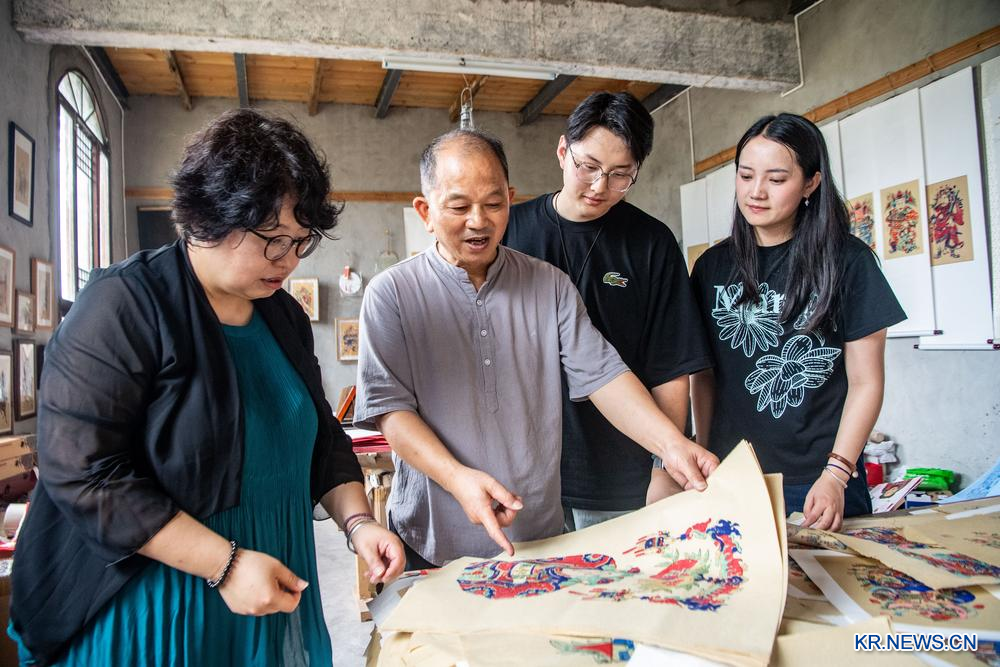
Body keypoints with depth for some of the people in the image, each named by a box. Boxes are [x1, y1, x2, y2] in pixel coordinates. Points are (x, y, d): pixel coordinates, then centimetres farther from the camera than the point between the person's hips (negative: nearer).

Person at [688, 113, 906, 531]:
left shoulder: (847, 260, -5)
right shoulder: (713, 266, 3)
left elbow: (866, 381, -4)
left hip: (819, 483, -2)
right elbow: (704, 375, 7)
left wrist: (836, 474, -12)